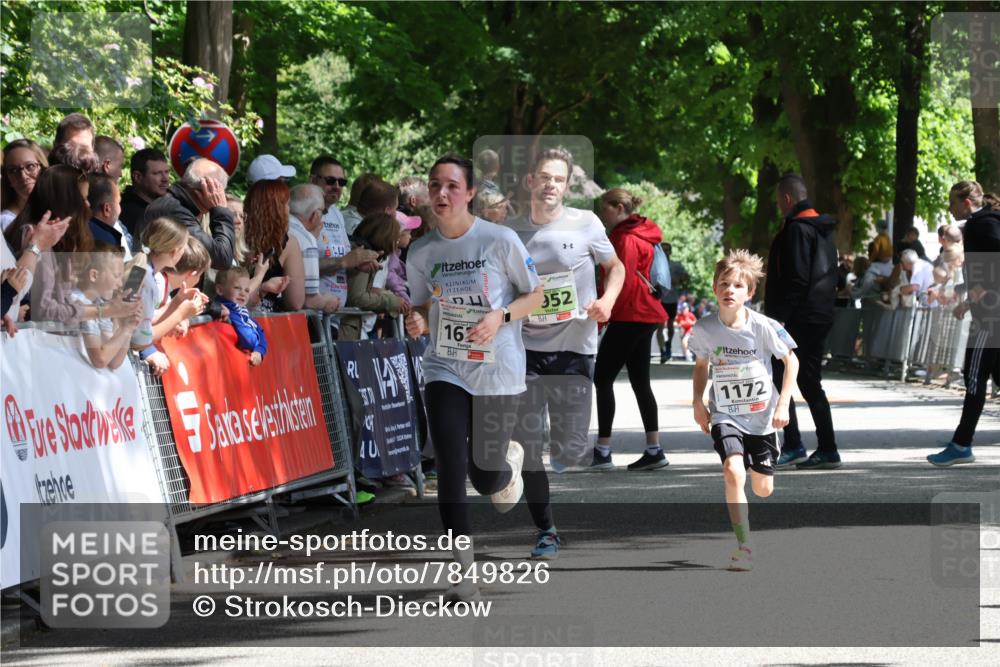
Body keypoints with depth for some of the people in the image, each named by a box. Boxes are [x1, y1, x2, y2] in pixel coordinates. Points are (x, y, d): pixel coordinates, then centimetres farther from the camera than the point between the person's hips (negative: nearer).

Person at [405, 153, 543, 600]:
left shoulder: (500, 240, -9)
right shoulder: (421, 252, 1)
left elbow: (535, 295, 0)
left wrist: (500, 316, -18)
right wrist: (418, 322, -10)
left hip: (497, 373, -2)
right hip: (445, 371, 2)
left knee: (486, 478, 2)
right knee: (450, 470, -12)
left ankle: (509, 461, 41)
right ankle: (464, 574, -6)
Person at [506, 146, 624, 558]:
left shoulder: (585, 224, -1)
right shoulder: (511, 233, 5)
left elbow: (615, 266, 12)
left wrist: (607, 300, -6)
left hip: (574, 349, -2)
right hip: (525, 350, 2)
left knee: (570, 450, -5)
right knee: (526, 445, -4)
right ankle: (544, 529, 7)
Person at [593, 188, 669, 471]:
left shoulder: (626, 239, -13)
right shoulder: (641, 235, 18)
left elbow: (621, 281, -19)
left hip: (629, 317, -10)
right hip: (644, 315, 10)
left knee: (603, 378, -8)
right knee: (640, 381, 11)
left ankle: (603, 451, -10)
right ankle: (654, 450, 9)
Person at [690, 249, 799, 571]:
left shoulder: (764, 327, -16)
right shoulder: (704, 329, -9)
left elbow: (791, 361, -3)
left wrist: (783, 404, -9)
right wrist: (698, 402, 2)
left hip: (762, 415, 0)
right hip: (725, 415, 0)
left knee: (763, 488, 9)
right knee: (733, 471, -24)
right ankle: (744, 547, -18)